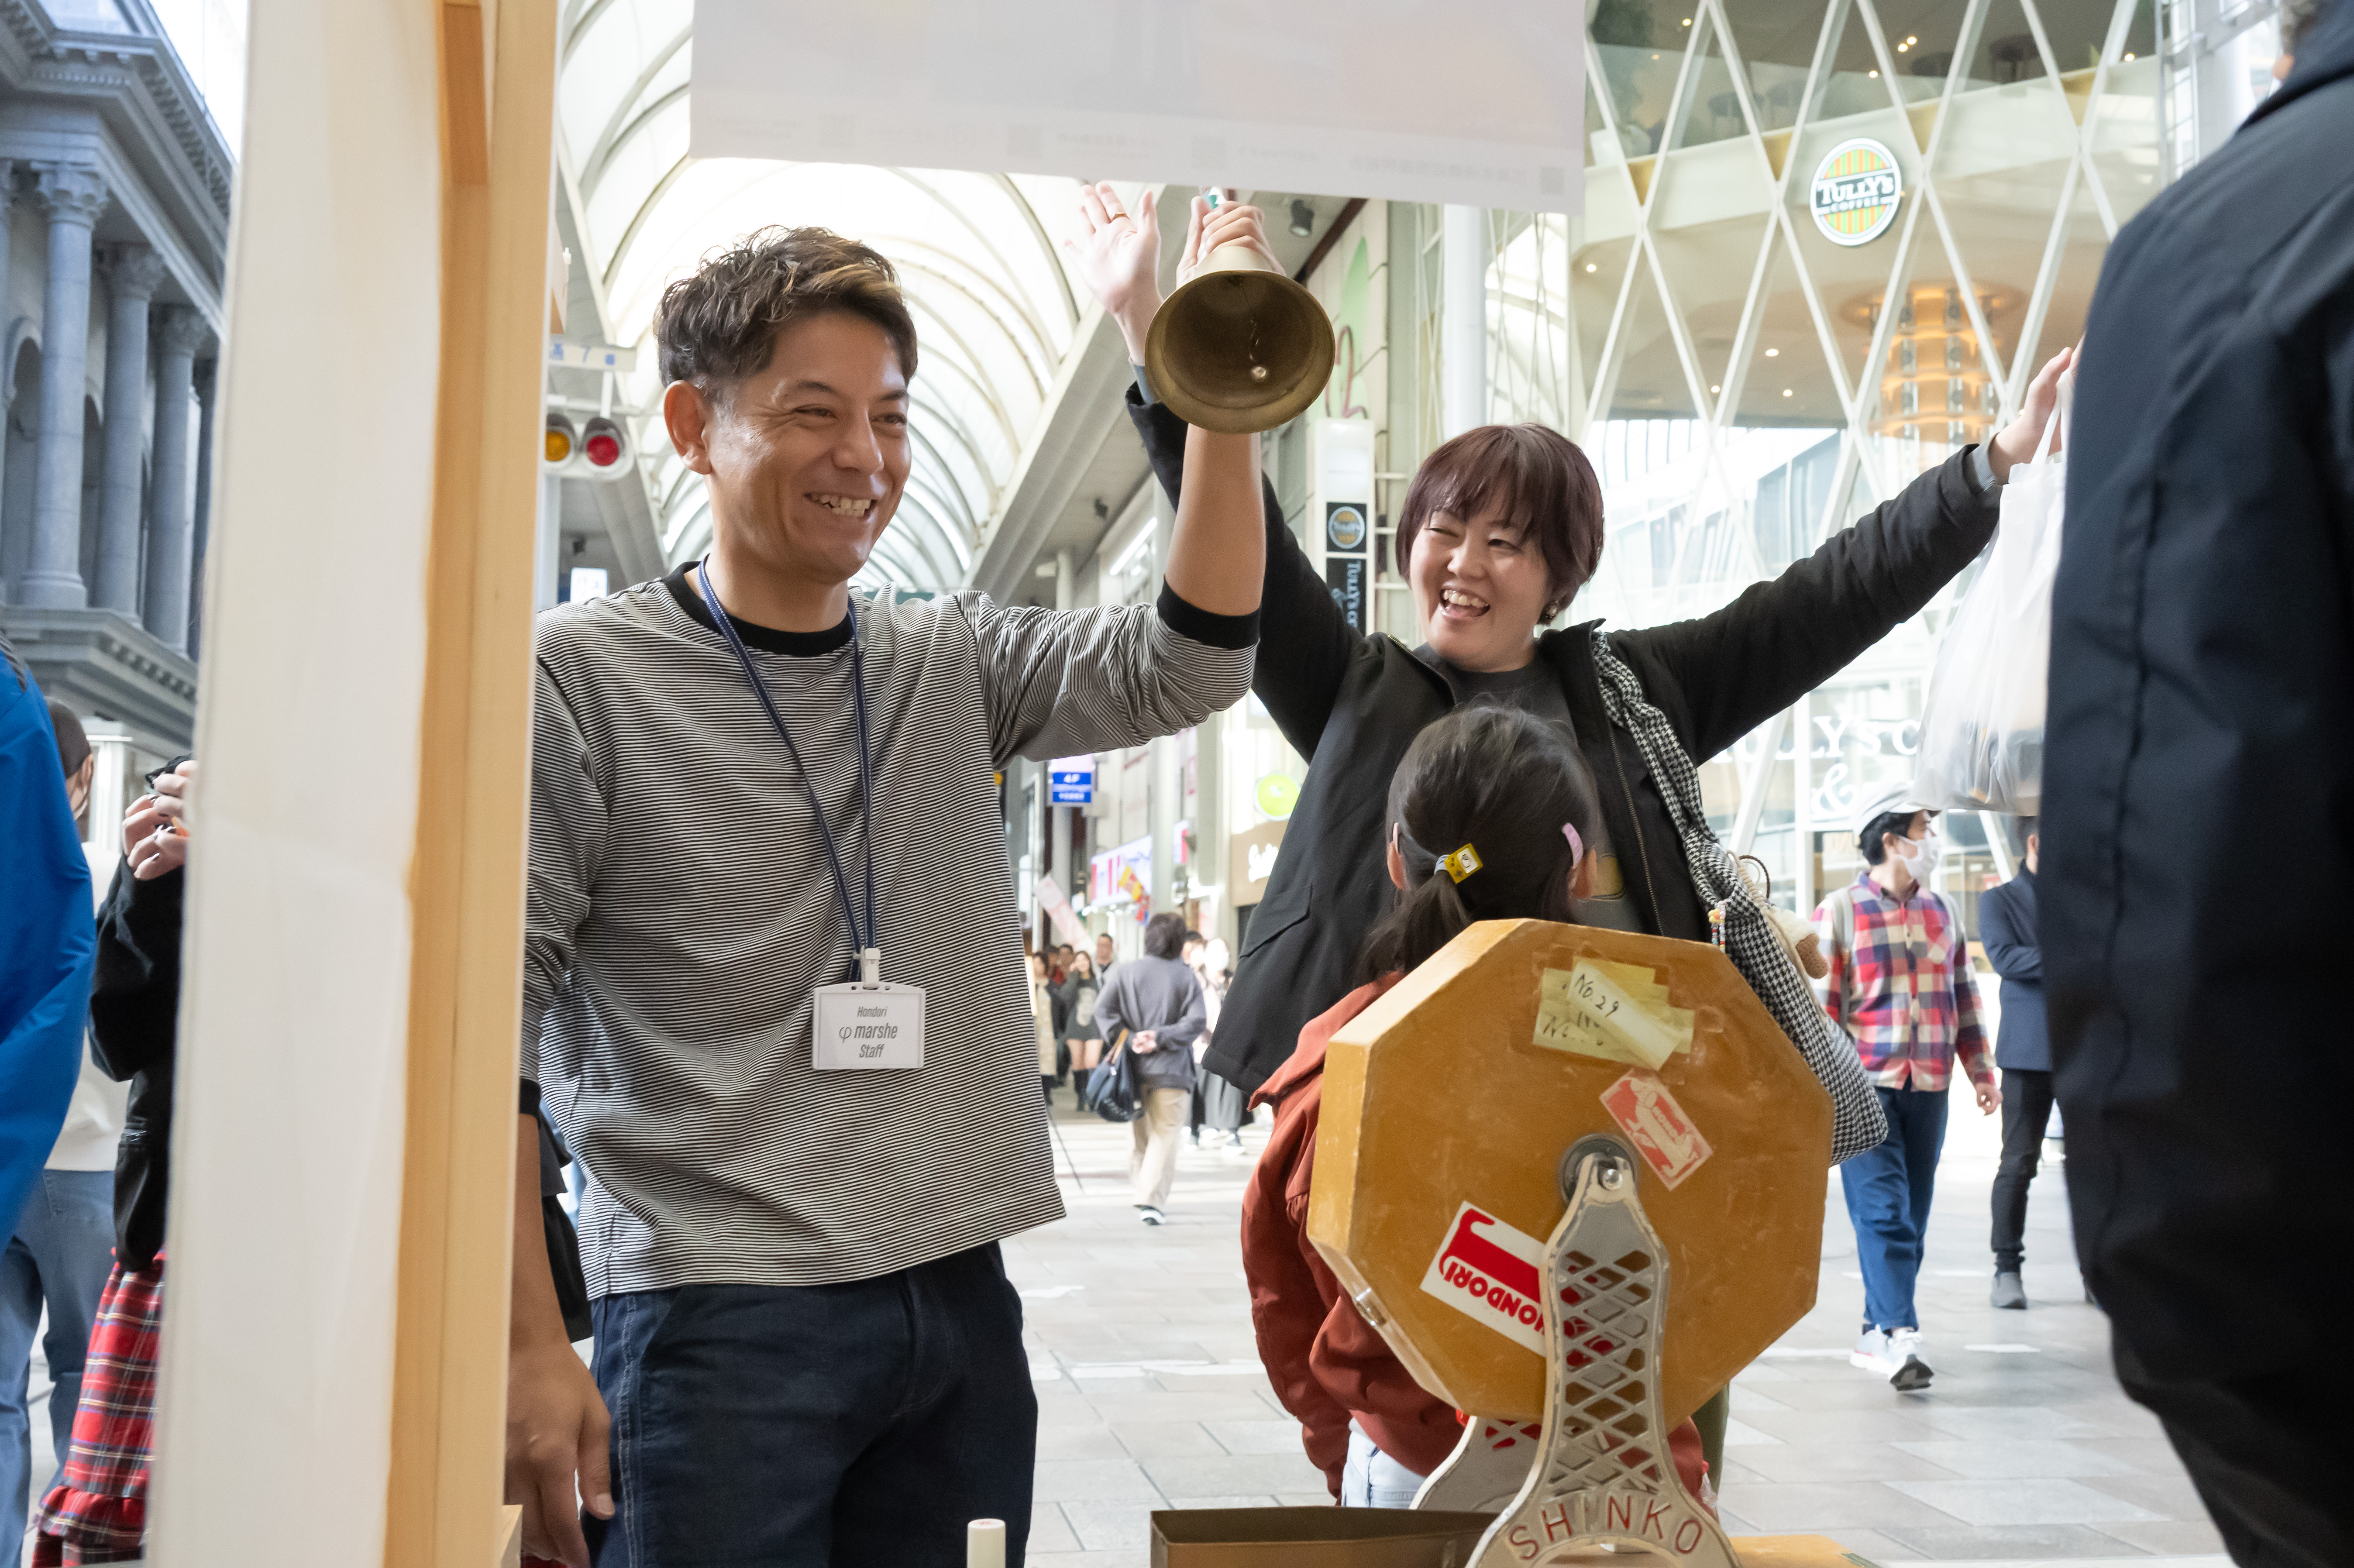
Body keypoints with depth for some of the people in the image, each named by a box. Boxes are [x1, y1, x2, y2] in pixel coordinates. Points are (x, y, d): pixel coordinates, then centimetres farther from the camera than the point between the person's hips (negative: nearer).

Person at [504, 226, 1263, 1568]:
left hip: (961, 1306, 5)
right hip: (718, 1323, -4)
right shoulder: (579, 680, -3)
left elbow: (1188, 664, -2)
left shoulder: (955, 665, 11)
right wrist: (532, 1346, -12)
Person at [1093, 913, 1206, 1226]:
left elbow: (1103, 1008, -6)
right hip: (1171, 1070, -3)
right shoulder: (1186, 977, -3)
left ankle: (1141, 1194, 25)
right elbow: (1196, 1021, -13)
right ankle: (1152, 1200, -12)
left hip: (1134, 1067, 3)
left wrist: (1128, 1039, -8)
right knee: (1165, 1135, -1)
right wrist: (1160, 1038, -11)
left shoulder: (1128, 971, 2)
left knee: (1139, 1134, 17)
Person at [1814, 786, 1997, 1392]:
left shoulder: (1942, 912, 14)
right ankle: (1900, 1335, -19)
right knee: (1882, 1211, -13)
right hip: (1865, 1087, -6)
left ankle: (1876, 1333, 17)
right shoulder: (1839, 911, -3)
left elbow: (1964, 996, 20)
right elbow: (1819, 1005, -4)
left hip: (1927, 1088, 6)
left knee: (1913, 1215, 8)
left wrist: (1981, 1071, 17)